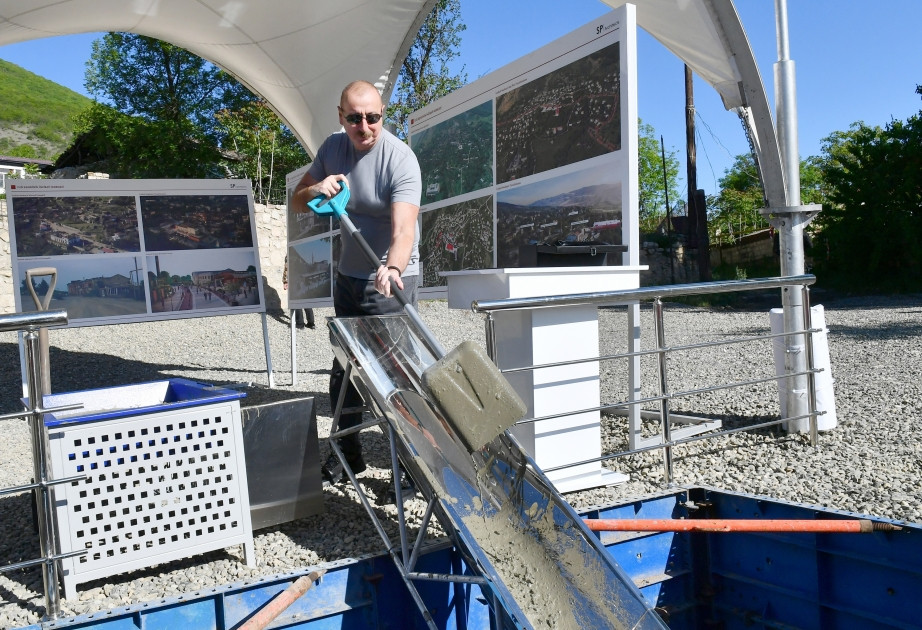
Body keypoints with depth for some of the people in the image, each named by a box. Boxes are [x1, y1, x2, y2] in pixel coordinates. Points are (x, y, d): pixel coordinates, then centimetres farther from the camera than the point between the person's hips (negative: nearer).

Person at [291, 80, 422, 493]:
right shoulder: (333, 148, -1)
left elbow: (404, 228, -34)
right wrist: (315, 189, -18)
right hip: (347, 276, 7)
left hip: (391, 280, -7)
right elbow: (297, 203, 5)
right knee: (343, 370, 14)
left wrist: (392, 268, -54)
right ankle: (347, 453, 29)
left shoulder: (399, 157, -21)